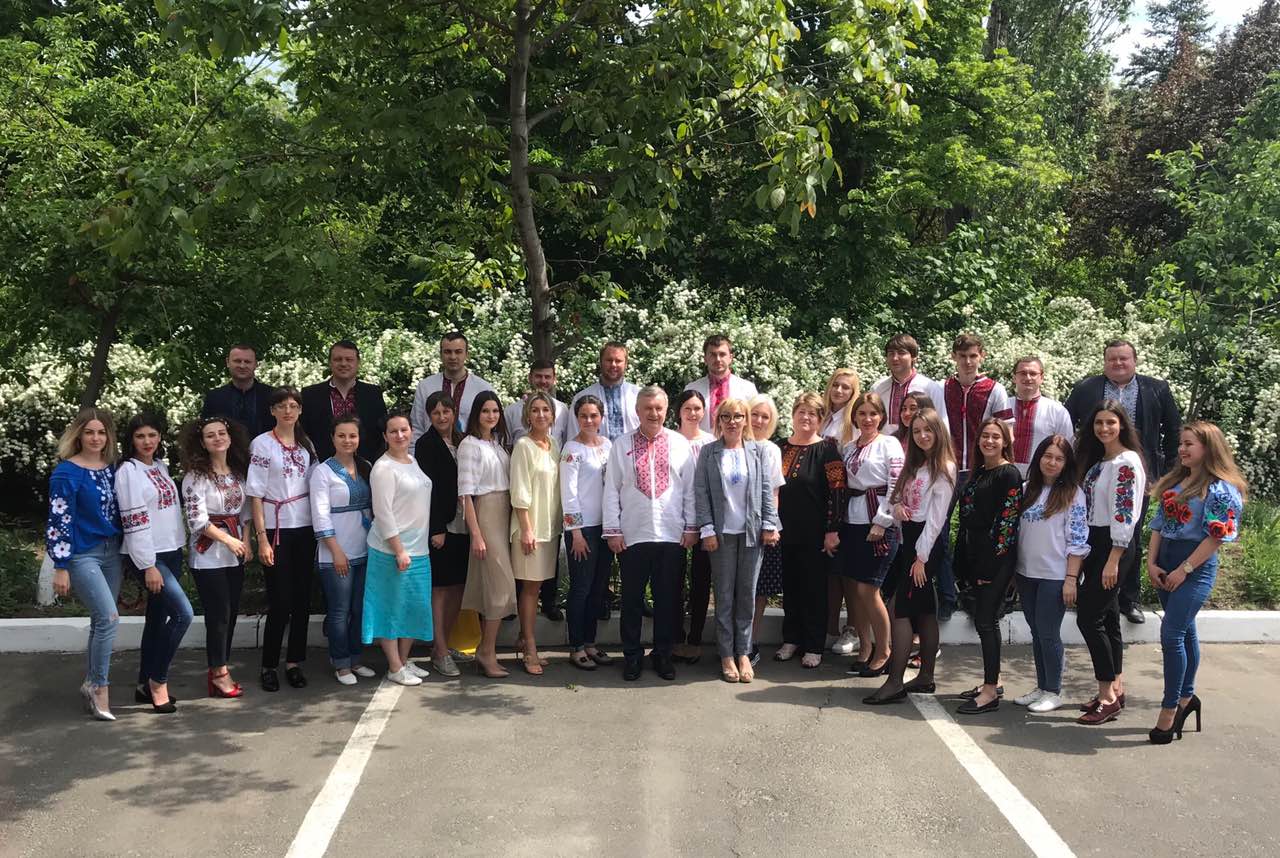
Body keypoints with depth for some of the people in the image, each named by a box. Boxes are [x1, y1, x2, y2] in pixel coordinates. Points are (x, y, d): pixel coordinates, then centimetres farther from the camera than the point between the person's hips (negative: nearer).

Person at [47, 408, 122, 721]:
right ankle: (99, 686, 1)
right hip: (81, 555, -6)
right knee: (109, 618, -14)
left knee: (101, 621, 11)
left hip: (111, 552, 6)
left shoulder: (111, 468, 7)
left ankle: (92, 684, 23)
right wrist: (61, 568, -14)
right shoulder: (66, 472, -11)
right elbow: (58, 521, -12)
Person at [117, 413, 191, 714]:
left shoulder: (161, 466, 11)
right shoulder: (128, 471, -11)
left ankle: (146, 685, 21)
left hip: (172, 551, 7)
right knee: (183, 613, -15)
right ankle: (158, 680, -1)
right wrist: (148, 566, -19)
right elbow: (134, 521, -16)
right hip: (149, 555, -7)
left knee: (158, 617, 11)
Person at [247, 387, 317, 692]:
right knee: (280, 602, -3)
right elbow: (255, 494, -6)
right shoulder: (261, 444, -4)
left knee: (302, 600, 6)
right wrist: (262, 538, -11)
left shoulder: (306, 444, 10)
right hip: (276, 530, -4)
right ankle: (269, 666, 12)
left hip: (305, 529, 4)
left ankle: (294, 662, 18)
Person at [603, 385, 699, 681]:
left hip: (672, 535, 1)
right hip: (632, 535, 0)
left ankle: (663, 655, 21)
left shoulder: (681, 444, 5)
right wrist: (613, 530, -1)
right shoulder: (621, 445, 4)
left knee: (667, 599, 9)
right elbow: (611, 490, 3)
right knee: (632, 599, 7)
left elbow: (690, 488, 6)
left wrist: (691, 527, 3)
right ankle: (631, 656, 18)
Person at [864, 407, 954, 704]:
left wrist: (922, 556, -16)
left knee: (902, 608, -12)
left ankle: (895, 683, -12)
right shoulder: (915, 465, 16)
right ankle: (925, 677, 18)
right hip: (909, 536, 8)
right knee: (924, 609, 12)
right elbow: (900, 498, 17)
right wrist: (897, 506, -8)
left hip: (926, 541, -8)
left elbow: (936, 517, -14)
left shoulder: (944, 468, -10)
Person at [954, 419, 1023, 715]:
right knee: (984, 620, 13)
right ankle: (993, 681, 23)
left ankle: (990, 693, 0)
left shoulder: (1009, 474, -9)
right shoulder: (977, 473, 15)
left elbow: (1007, 521, -14)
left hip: (997, 560, -8)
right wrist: (965, 563, 13)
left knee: (986, 620, -7)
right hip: (976, 557, 8)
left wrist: (990, 564, -17)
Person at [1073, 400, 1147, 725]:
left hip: (1113, 545, -9)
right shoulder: (1098, 459, 13)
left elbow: (1125, 514, -20)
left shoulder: (1127, 462, -15)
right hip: (1095, 543, 9)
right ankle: (1115, 689, 21)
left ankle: (1108, 697, -1)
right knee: (1107, 618, 13)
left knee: (1089, 618, -9)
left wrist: (1113, 560, -21)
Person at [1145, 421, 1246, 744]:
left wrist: (1183, 570, -16)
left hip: (1196, 565, -7)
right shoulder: (1174, 481, 13)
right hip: (1165, 563, 7)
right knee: (1185, 631, 16)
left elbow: (1217, 536, -15)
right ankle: (1186, 698, 26)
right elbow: (1158, 524, 13)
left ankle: (1170, 708, -3)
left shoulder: (1221, 489, -10)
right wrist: (1151, 563, 3)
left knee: (1172, 634, -11)